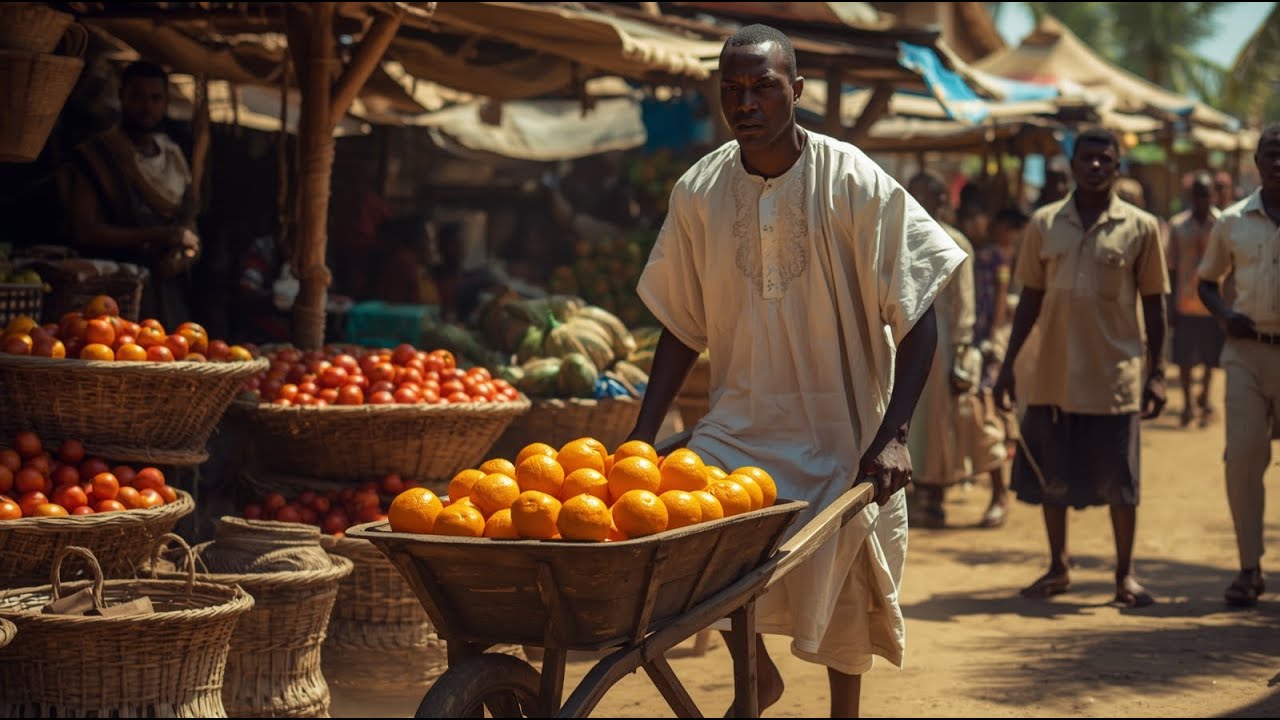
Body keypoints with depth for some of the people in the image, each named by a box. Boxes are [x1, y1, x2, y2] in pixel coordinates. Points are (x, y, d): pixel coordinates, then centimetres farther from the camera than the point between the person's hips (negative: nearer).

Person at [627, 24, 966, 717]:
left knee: (843, 592, 4)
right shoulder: (698, 192, -2)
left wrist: (892, 436, -20)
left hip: (842, 430, -2)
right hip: (742, 423, 2)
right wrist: (641, 438, 1)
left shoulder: (854, 184, -11)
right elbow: (682, 326, 8)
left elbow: (917, 318, -11)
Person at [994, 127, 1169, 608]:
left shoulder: (1140, 227, 0)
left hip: (1114, 375, -2)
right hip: (1054, 372, 2)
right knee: (1051, 475, 9)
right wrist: (1008, 364, 6)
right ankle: (1058, 568, 23)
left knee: (1119, 481, 2)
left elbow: (1153, 303, 3)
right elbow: (1031, 297, 9)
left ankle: (1125, 574, 15)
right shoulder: (1044, 223, 5)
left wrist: (1156, 372, -2)